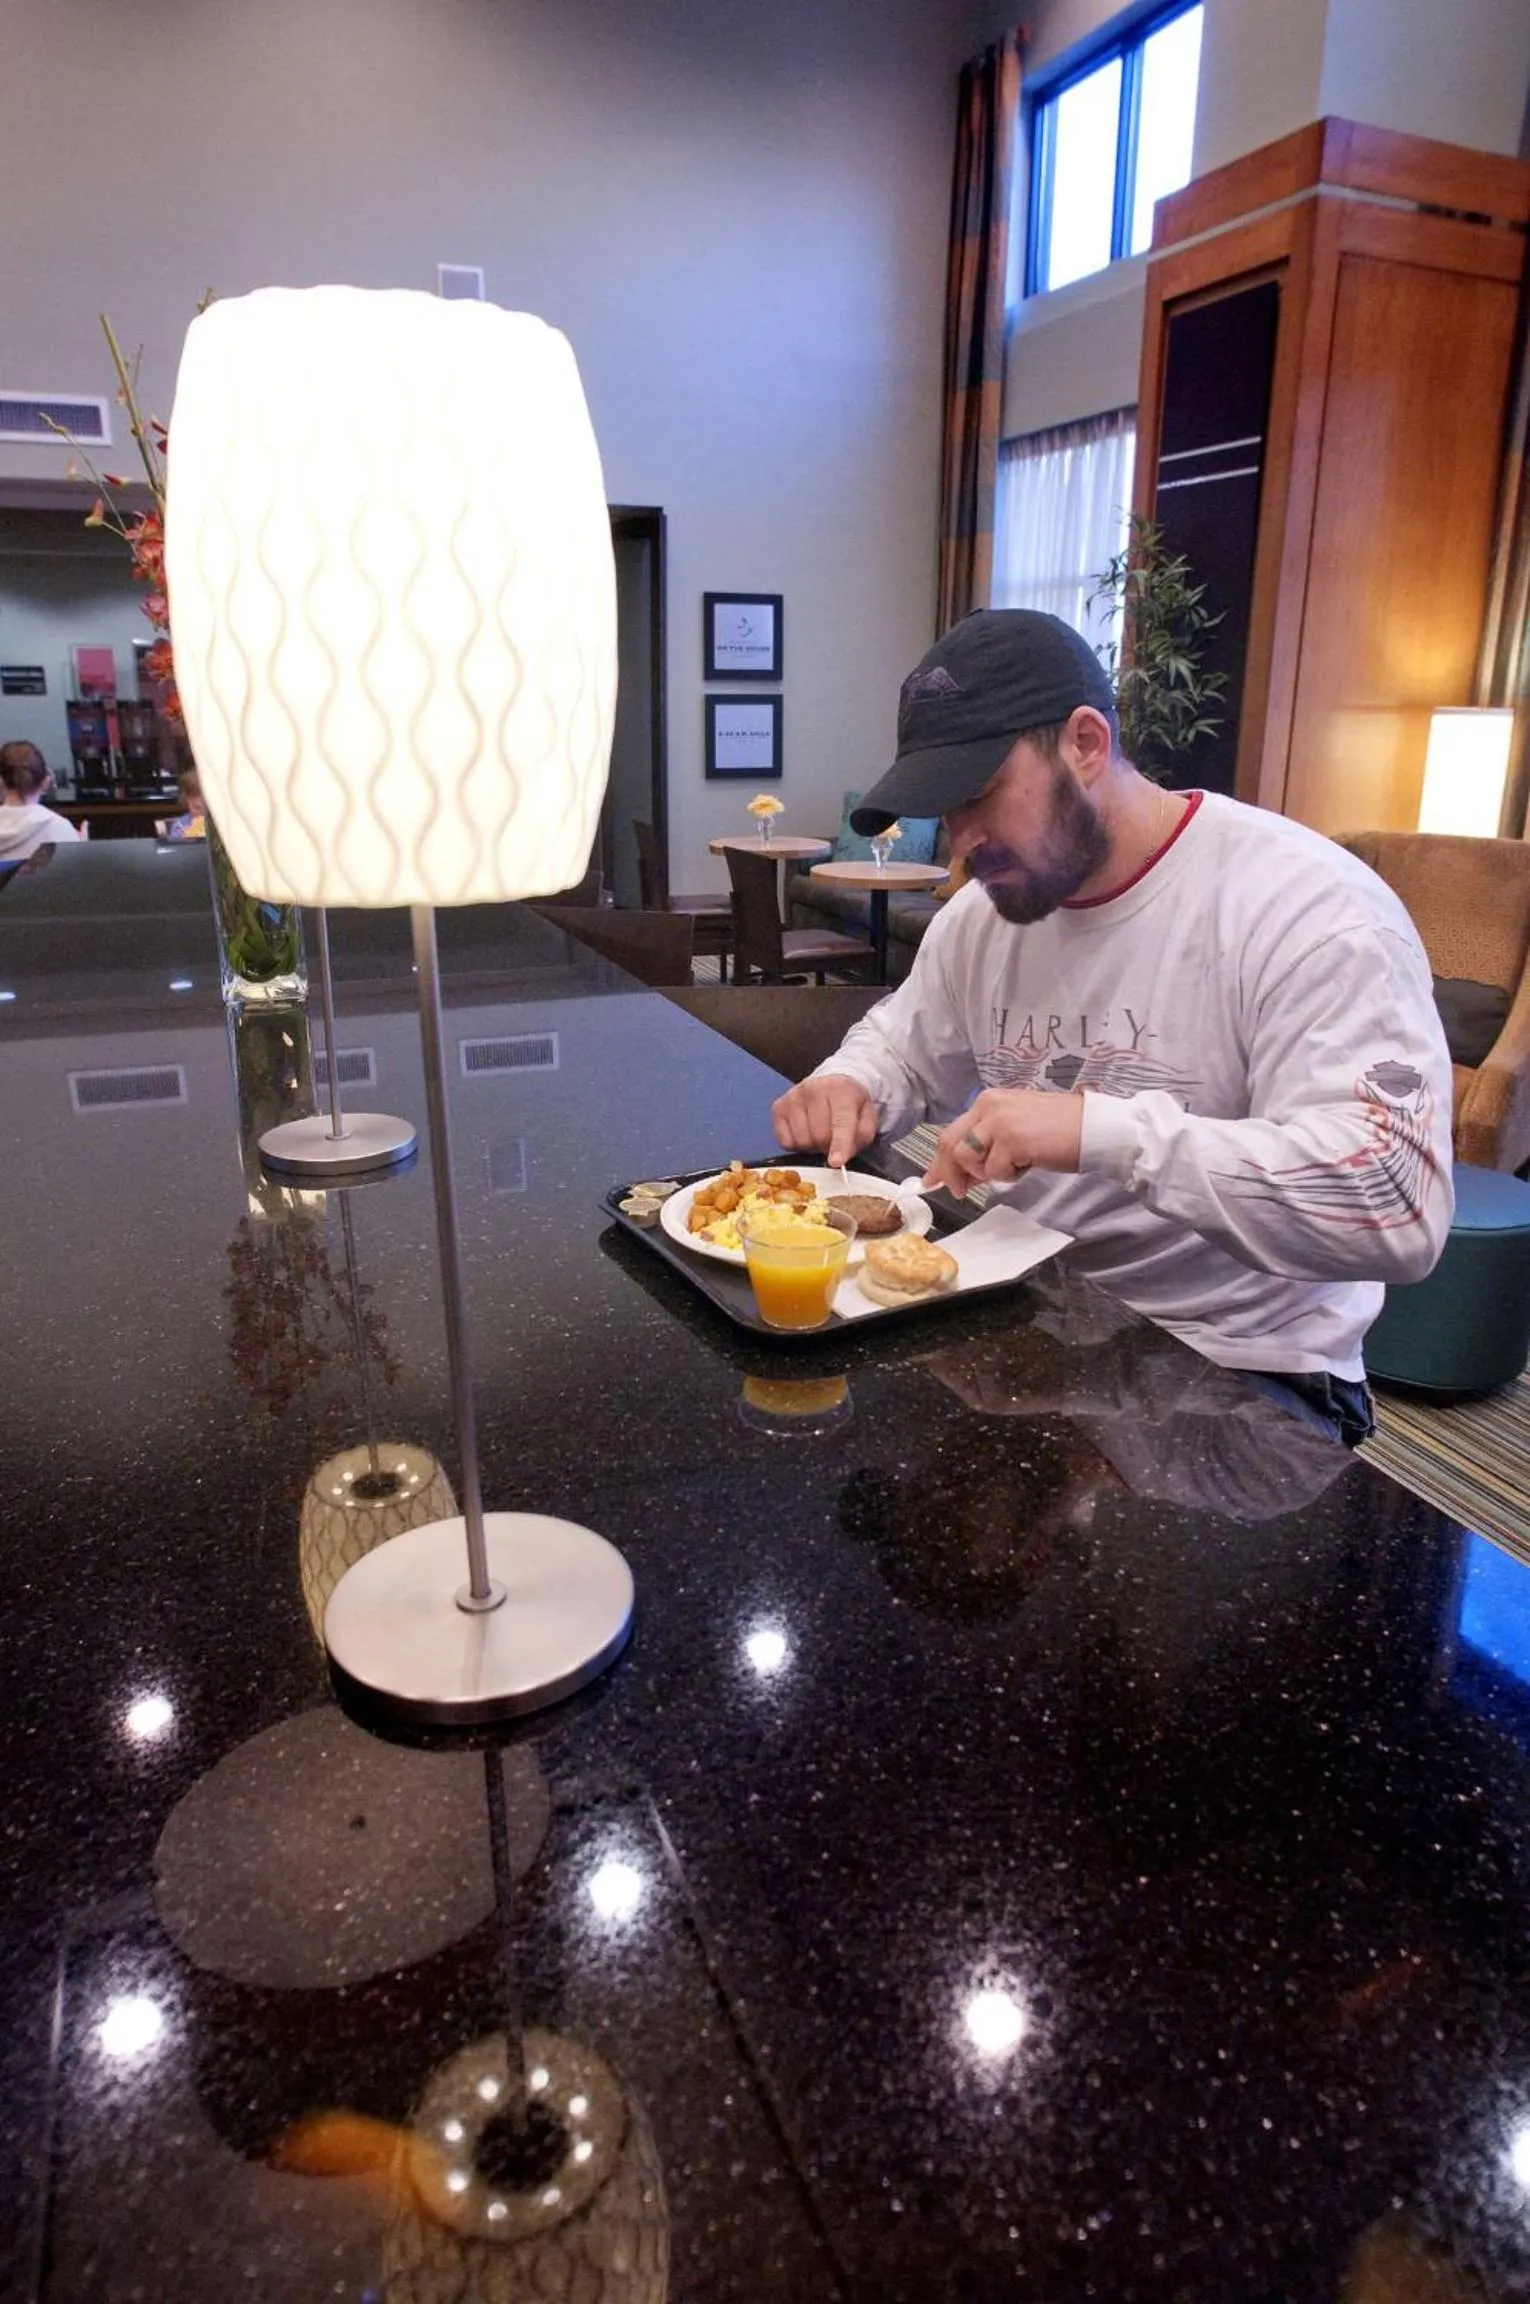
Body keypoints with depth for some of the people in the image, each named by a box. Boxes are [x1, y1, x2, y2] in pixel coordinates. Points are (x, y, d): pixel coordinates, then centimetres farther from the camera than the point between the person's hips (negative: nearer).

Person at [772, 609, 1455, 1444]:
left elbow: (1398, 1204, -26)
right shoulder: (983, 914, 5)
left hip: (1235, 1367, -6)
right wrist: (849, 1087, -3)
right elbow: (905, 1045, 22)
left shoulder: (1311, 910, -17)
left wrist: (1104, 1129, -34)